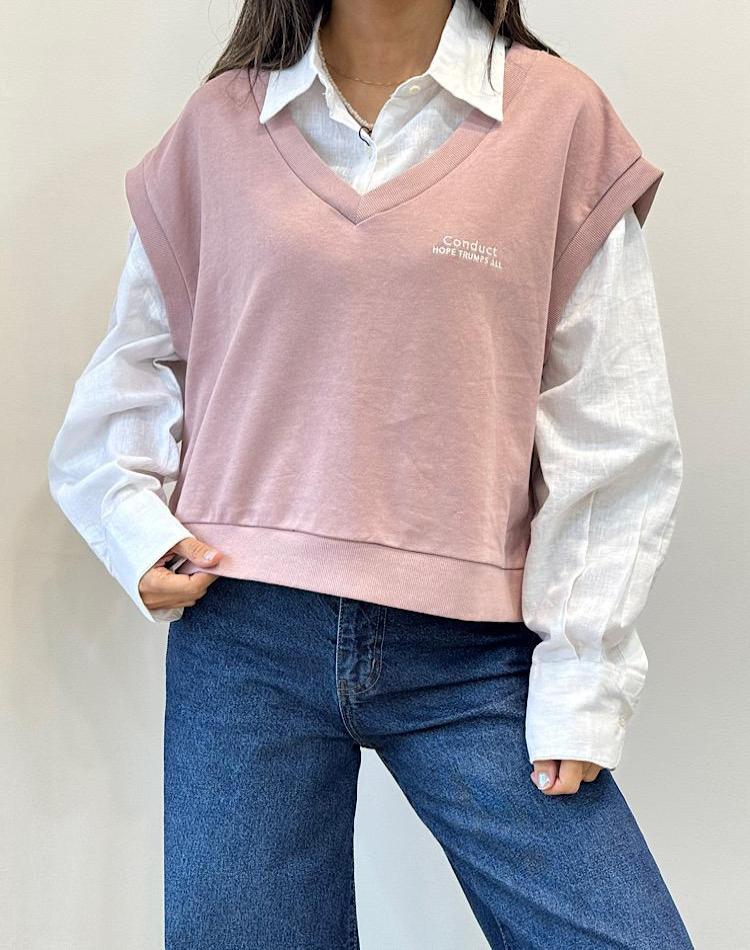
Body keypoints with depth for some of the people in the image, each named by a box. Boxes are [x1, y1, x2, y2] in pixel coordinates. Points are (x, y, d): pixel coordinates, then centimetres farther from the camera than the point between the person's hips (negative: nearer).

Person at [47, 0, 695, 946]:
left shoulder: (559, 116, 1)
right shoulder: (219, 124, 7)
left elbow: (611, 433, -1)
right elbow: (137, 360, 16)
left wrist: (581, 673, -5)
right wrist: (138, 525, -1)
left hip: (471, 653, -1)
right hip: (243, 629, 1)